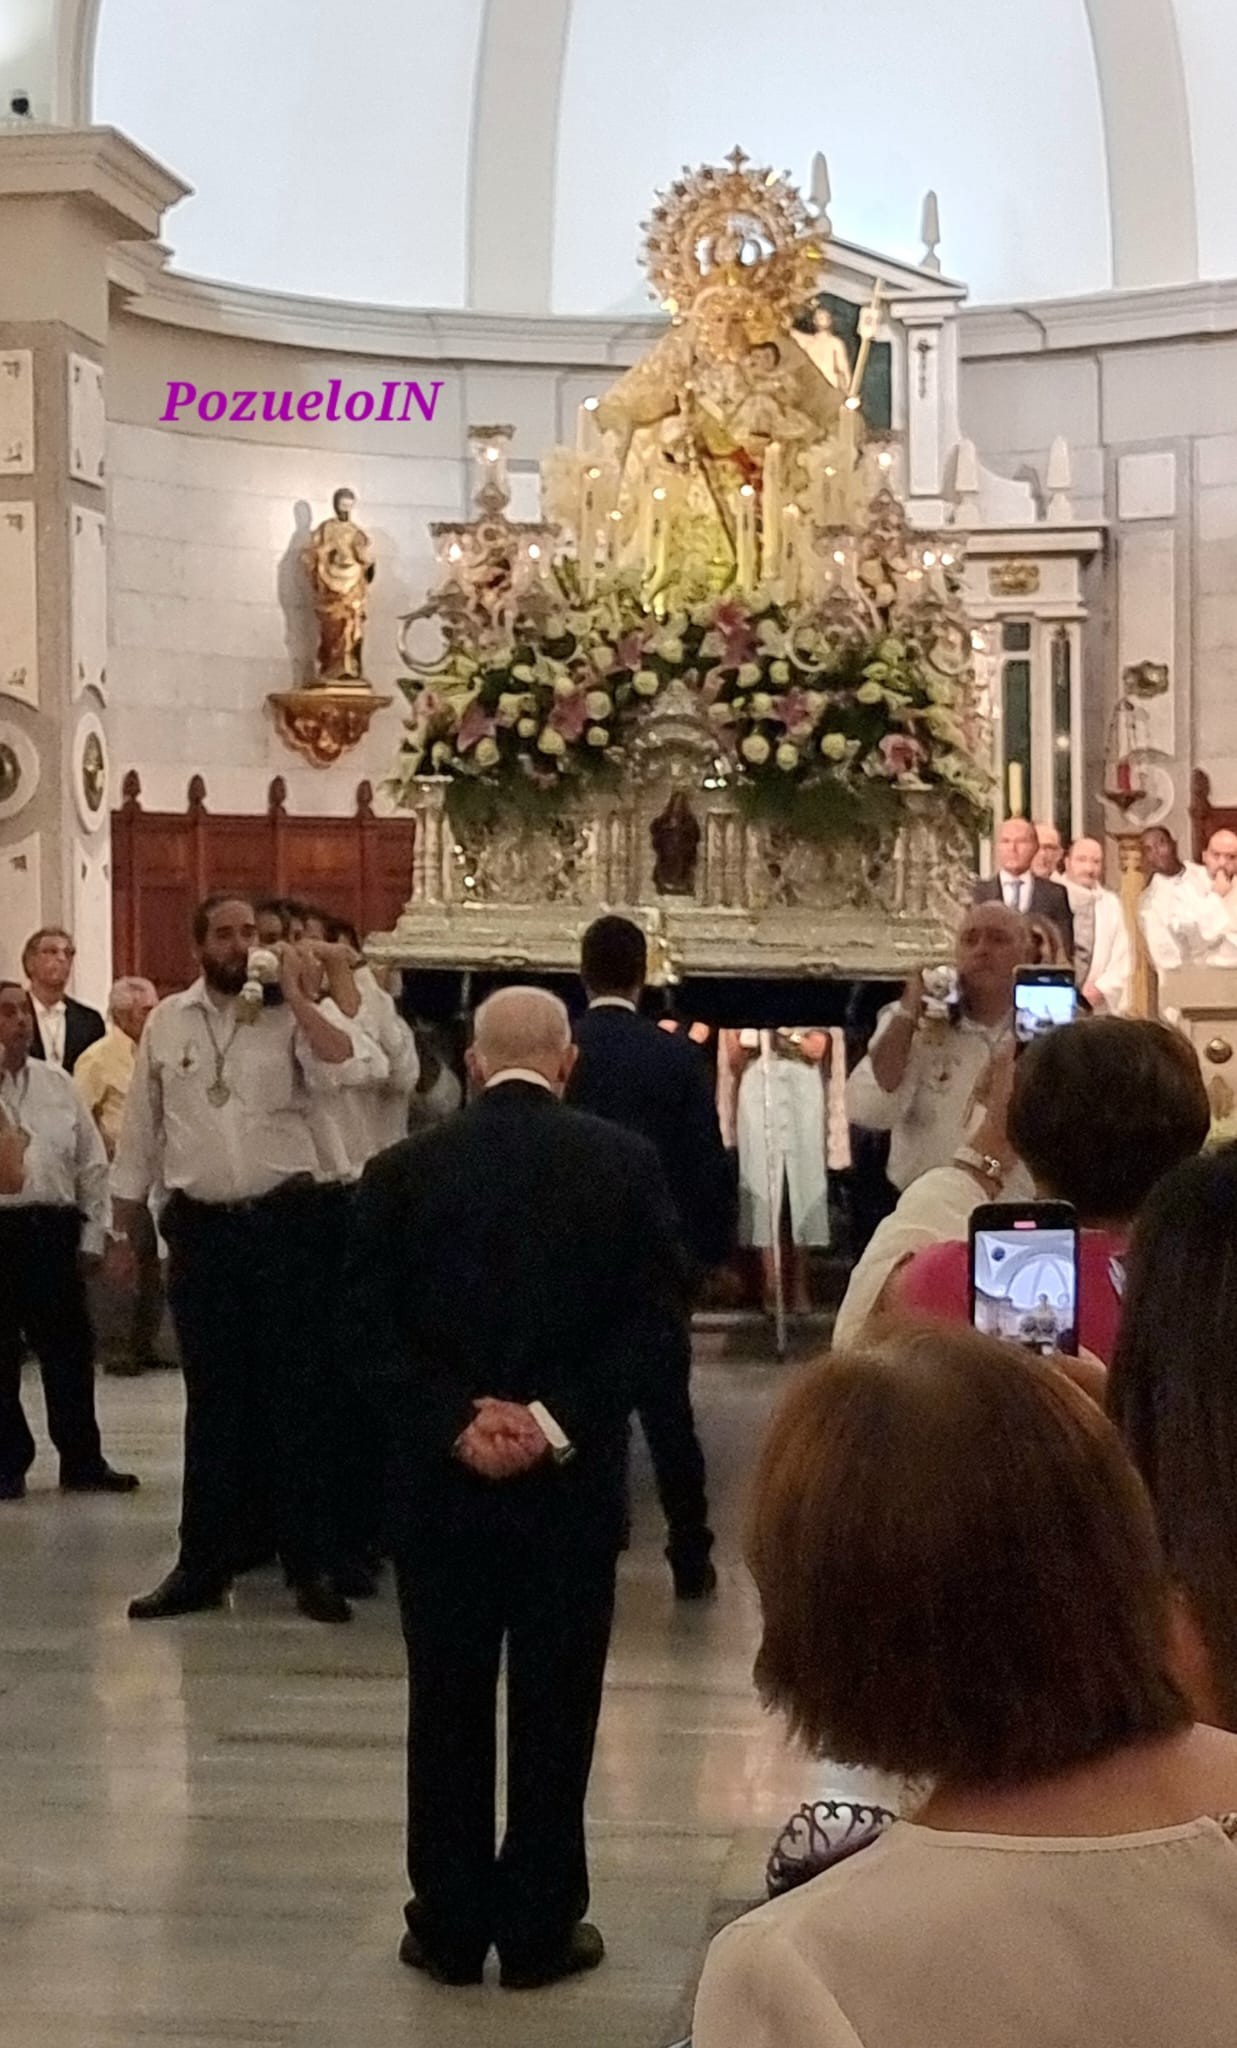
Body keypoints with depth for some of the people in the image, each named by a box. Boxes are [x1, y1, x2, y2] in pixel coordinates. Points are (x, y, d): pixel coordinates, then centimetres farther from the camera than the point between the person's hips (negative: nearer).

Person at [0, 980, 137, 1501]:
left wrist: (92, 1236, 7)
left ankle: (82, 1461, 17)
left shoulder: (57, 1084, 11)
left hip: (53, 1229, 4)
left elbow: (92, 1163, 13)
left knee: (69, 1350, 7)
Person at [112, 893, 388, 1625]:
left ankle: (311, 1561, 10)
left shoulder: (293, 1016, -1)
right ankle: (205, 1563, 16)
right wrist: (127, 1228, 13)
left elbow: (356, 1071, -20)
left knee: (295, 1394, 3)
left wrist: (297, 998, -17)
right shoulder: (167, 1021, 7)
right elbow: (140, 1129, 13)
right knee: (212, 1397, 9)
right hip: (200, 1227, 2)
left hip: (286, 1220, -2)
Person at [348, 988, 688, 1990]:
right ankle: (541, 1927, 13)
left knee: (447, 1702, 11)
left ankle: (450, 1926, 17)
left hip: (440, 1473, 1)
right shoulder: (626, 1161, -3)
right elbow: (652, 1306, -9)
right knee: (556, 1702, 8)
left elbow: (377, 1325, -5)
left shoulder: (402, 1170, 0)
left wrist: (456, 1424, -8)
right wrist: (556, 1421, -10)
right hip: (574, 1475, -1)